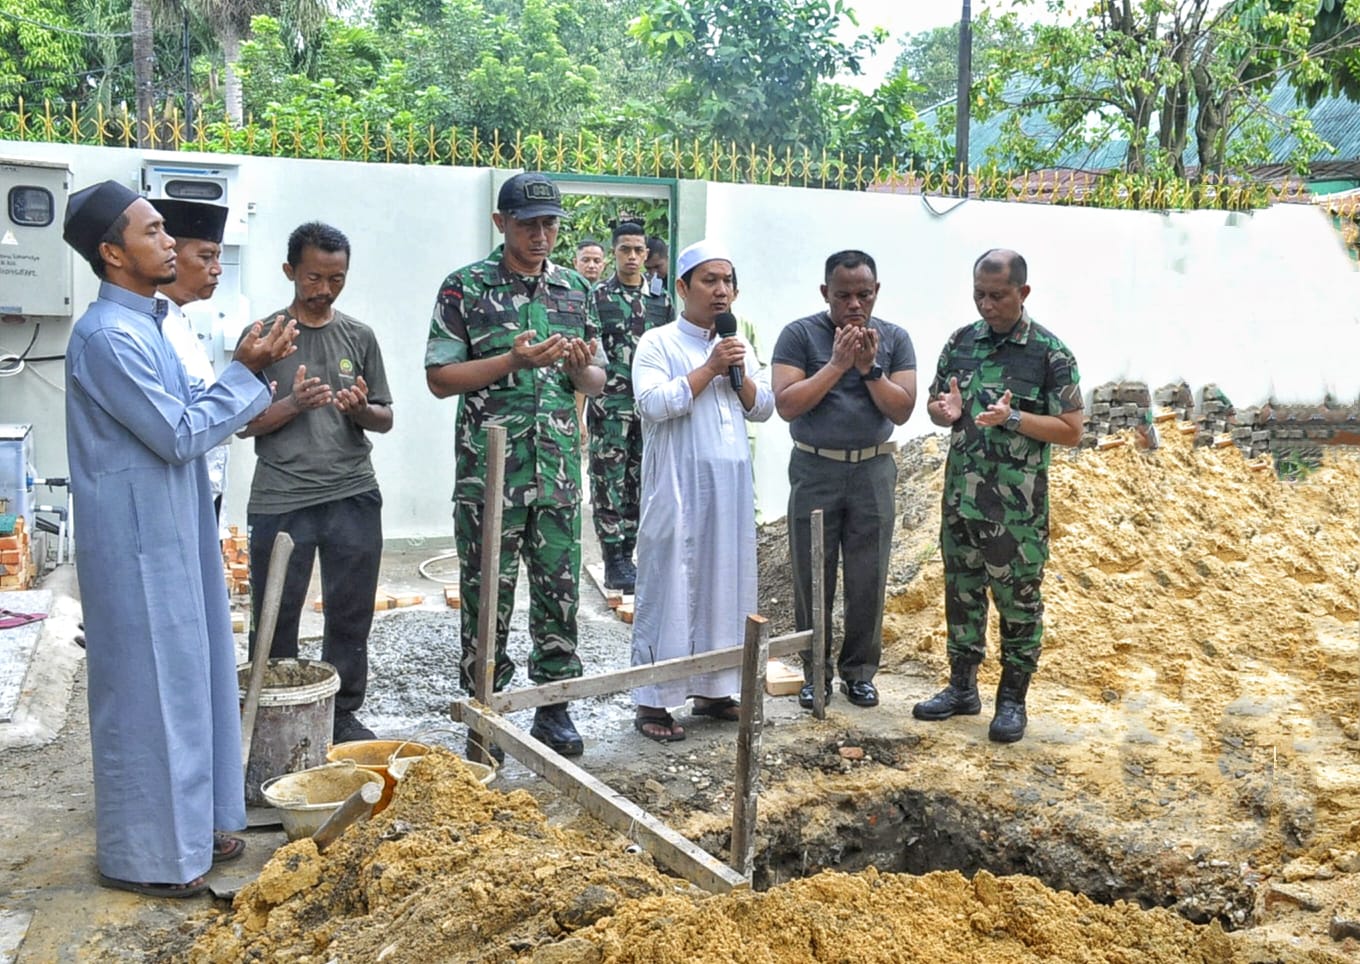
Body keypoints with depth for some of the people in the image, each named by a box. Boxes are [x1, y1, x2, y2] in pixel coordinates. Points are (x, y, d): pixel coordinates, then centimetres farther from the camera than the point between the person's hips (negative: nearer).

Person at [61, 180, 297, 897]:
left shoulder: (143, 325, 12)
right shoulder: (108, 335, -19)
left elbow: (187, 410, 15)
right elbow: (180, 434, -20)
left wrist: (245, 369, 2)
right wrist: (246, 372, -12)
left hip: (171, 536, 10)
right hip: (138, 545, -10)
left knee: (189, 673, 17)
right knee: (146, 685, 1)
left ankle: (190, 820, 32)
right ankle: (142, 855, 16)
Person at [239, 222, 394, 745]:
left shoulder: (359, 337, 10)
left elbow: (385, 420, 12)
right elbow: (244, 423, 1)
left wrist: (361, 409, -10)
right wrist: (294, 404, -16)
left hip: (353, 496, 2)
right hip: (280, 499, -2)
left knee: (351, 614, 8)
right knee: (275, 617, 4)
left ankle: (343, 713, 22)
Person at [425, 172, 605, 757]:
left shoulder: (575, 289, 11)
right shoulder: (465, 288, -2)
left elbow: (597, 381, 15)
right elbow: (440, 379, -6)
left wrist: (581, 368, -9)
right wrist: (516, 361, -17)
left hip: (559, 470, 4)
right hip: (489, 472, -3)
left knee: (560, 593, 9)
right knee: (487, 597, 5)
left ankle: (554, 706, 23)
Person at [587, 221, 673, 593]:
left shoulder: (661, 301, 11)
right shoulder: (596, 297, 0)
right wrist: (580, 406, -7)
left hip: (649, 406, 4)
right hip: (609, 406, -4)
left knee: (638, 485, 9)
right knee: (609, 484, -1)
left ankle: (627, 555, 18)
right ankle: (613, 562, 5)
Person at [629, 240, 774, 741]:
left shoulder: (738, 346, 15)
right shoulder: (658, 343, -3)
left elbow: (764, 408, 13)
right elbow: (653, 404, -17)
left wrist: (740, 373, -5)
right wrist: (709, 369, -15)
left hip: (731, 484, 6)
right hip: (678, 484, -6)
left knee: (725, 582, 9)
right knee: (671, 586, -4)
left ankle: (712, 688, 21)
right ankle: (652, 701, 3)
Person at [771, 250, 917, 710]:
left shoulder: (894, 339, 3)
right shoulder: (799, 335, -4)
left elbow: (902, 410, -3)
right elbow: (786, 405, -13)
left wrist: (870, 367, -15)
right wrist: (837, 364, -17)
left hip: (873, 470, 2)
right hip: (815, 470, -1)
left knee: (868, 581, 6)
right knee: (812, 580, 5)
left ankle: (859, 671, 22)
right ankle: (815, 672, 20)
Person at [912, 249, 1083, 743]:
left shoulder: (1049, 352, -8)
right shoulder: (961, 341, 6)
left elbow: (1071, 430, -8)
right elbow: (934, 404, 15)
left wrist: (1013, 418, -22)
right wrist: (946, 410, -9)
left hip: (1017, 504, -4)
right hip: (961, 494, 5)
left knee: (1018, 600, 6)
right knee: (961, 591, 14)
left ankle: (1013, 699, 20)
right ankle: (962, 687, 28)